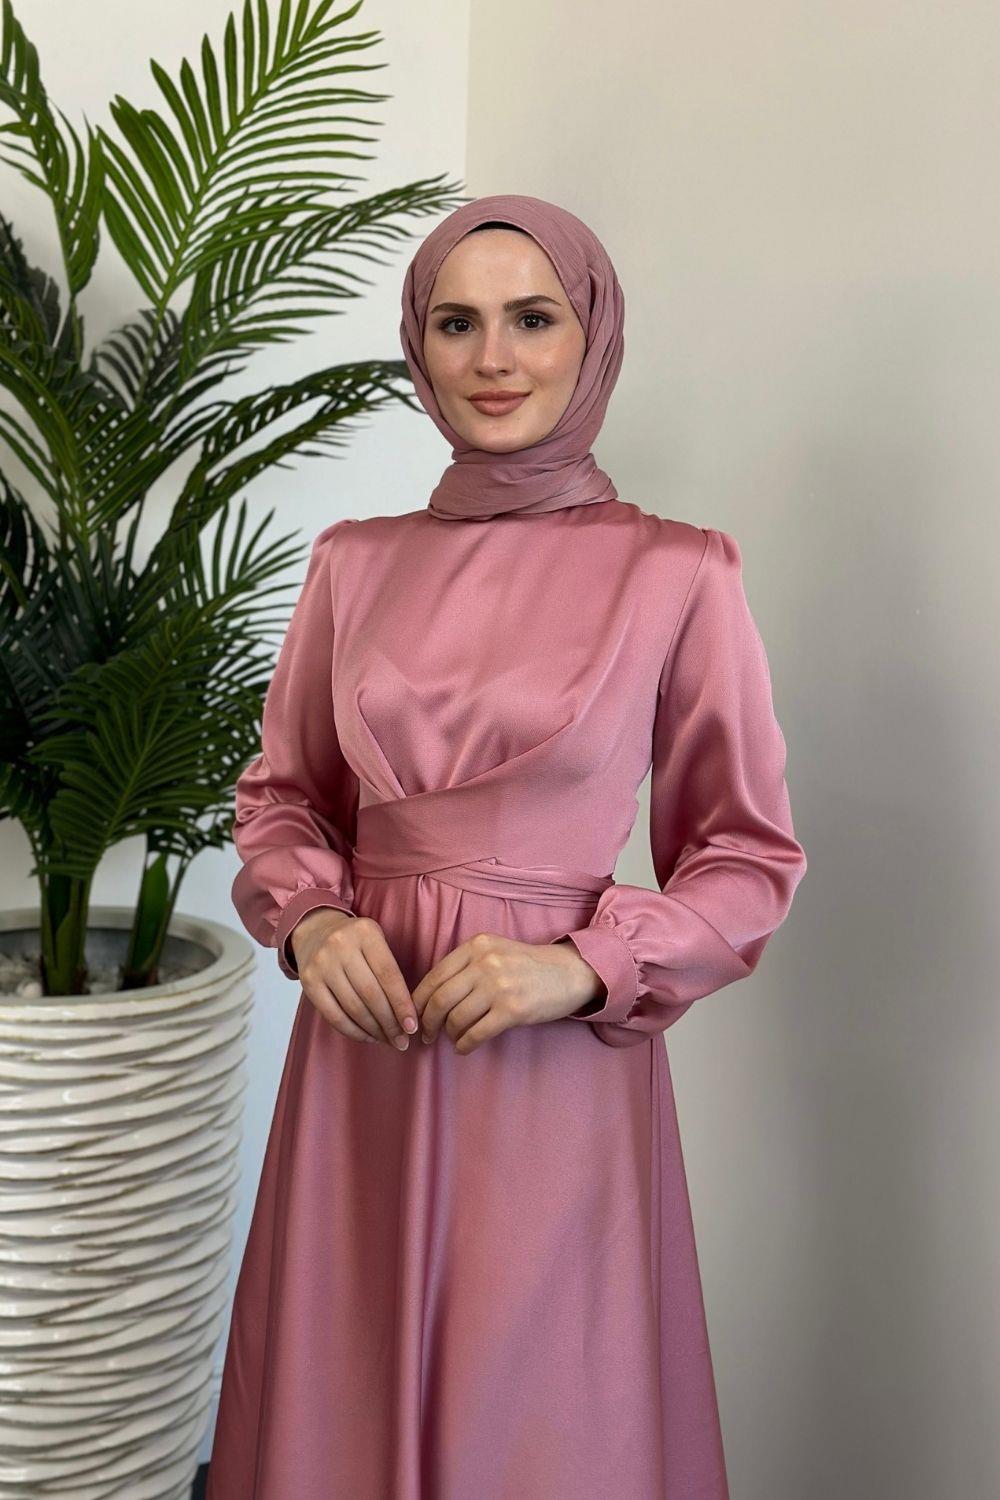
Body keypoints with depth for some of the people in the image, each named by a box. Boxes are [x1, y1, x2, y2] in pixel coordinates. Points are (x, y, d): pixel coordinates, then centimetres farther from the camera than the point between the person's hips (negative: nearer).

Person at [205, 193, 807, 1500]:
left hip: (560, 1069, -3)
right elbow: (282, 795, 15)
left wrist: (582, 967, -15)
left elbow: (749, 859, -1)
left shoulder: (679, 575, -6)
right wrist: (313, 920, -5)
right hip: (359, 1061, 3)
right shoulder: (353, 562, 5)